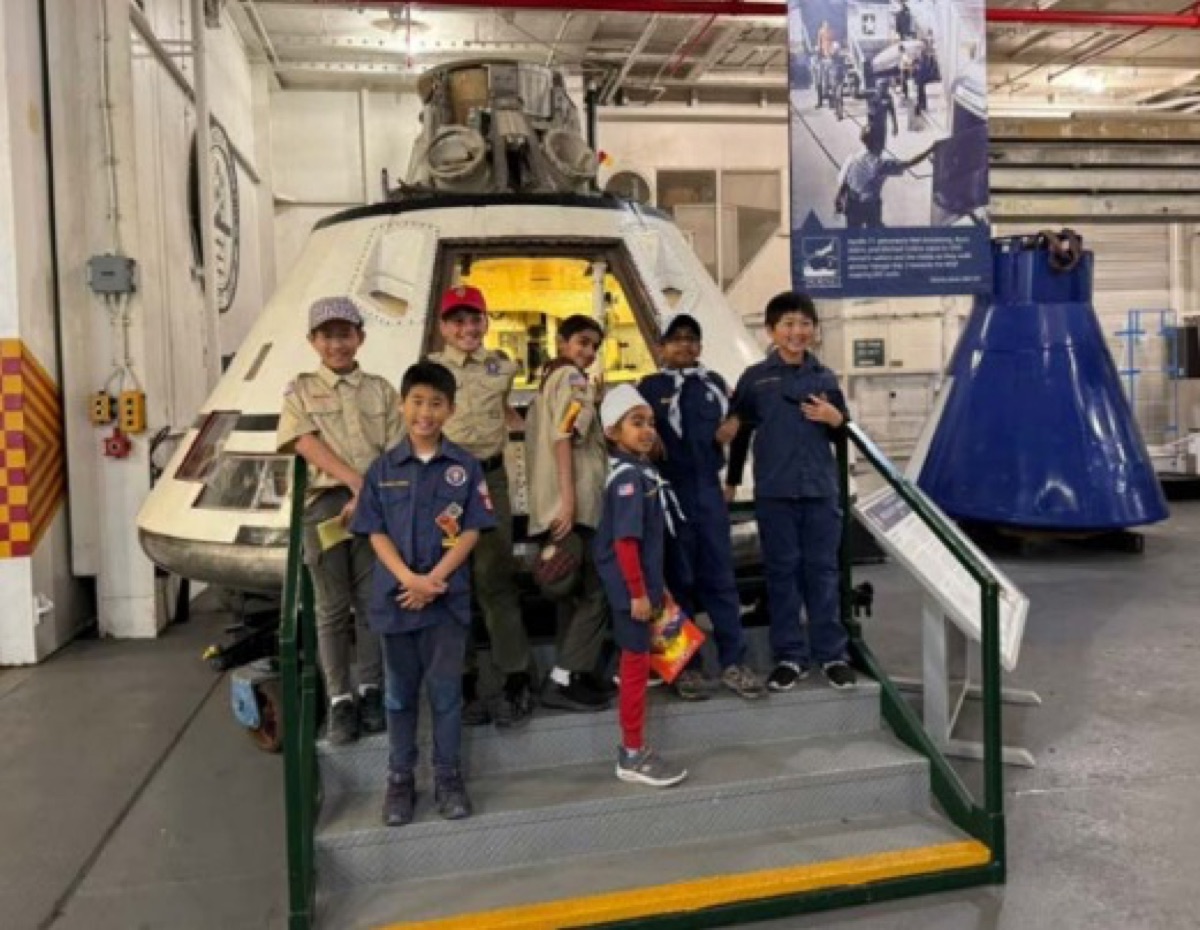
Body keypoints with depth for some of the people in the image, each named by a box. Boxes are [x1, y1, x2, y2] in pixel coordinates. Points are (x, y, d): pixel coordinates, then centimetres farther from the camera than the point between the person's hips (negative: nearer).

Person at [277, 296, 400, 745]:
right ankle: (340, 701, 4)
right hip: (325, 502, -1)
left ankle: (371, 692, 11)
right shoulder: (300, 391, 10)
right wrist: (356, 481, -16)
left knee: (372, 601, 2)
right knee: (332, 606, 1)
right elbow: (308, 444, -5)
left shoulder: (380, 390, 13)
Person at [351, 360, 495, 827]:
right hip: (394, 596, 1)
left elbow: (471, 531, -4)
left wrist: (433, 580, -14)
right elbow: (376, 532, 0)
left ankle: (448, 778, 20)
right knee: (400, 694, 11)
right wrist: (409, 578, -15)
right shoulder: (383, 467, 2)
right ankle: (400, 779, 23)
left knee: (446, 691, 6)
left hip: (448, 597, -1)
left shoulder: (465, 467, -1)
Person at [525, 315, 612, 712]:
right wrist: (568, 499, -25)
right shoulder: (572, 377, -6)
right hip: (576, 502, -10)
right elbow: (564, 437, -18)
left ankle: (572, 674, 16)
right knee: (594, 589, -8)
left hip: (554, 503, 10)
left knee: (574, 590, 12)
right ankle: (562, 680, -9)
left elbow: (537, 437, 22)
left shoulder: (549, 380, 22)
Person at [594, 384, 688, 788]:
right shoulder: (628, 476, -19)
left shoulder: (641, 469, 10)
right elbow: (625, 540, -23)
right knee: (636, 664, 0)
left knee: (637, 661, 15)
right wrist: (638, 592, -21)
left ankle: (635, 747, 27)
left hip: (642, 584, 10)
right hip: (630, 588, -10)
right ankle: (632, 755, 11)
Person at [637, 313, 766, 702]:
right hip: (670, 491, -3)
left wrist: (731, 429, 4)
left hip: (709, 488, 3)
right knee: (679, 579, 5)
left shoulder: (714, 383, 11)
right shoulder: (650, 387, 1)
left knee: (720, 577, 4)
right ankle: (685, 664, 13)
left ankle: (733, 662, 9)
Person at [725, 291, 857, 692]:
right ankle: (790, 655, 12)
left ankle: (832, 653, 15)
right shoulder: (755, 377, 1)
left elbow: (842, 433, 16)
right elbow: (740, 431, 7)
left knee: (822, 570, 6)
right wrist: (732, 480, 11)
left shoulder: (825, 378, 8)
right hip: (774, 491, -1)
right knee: (782, 571, 4)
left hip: (821, 489, 2)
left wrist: (835, 419, -5)